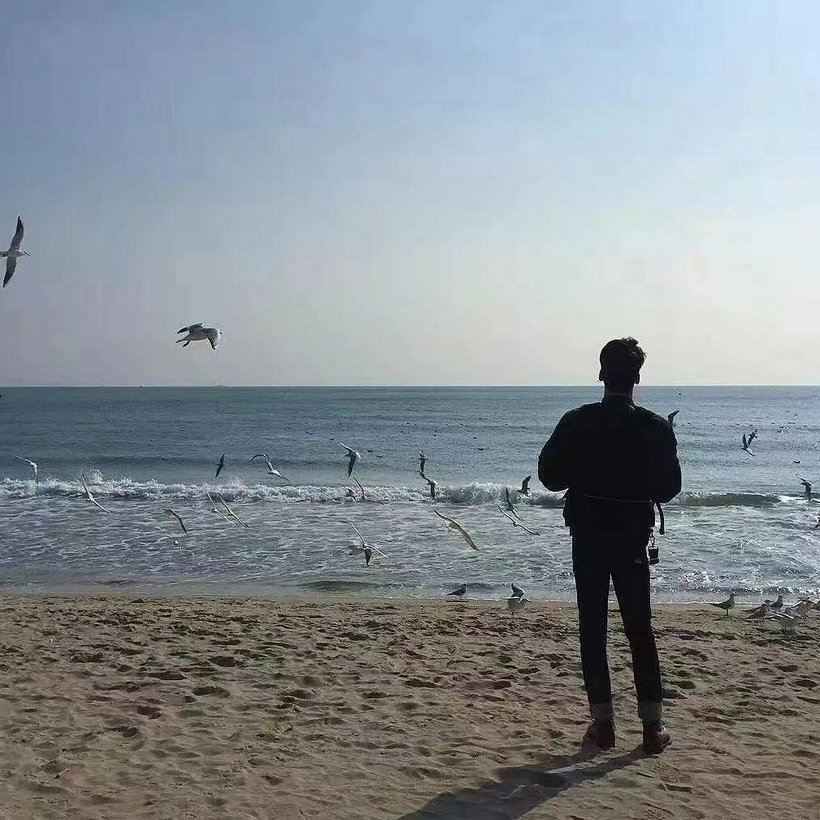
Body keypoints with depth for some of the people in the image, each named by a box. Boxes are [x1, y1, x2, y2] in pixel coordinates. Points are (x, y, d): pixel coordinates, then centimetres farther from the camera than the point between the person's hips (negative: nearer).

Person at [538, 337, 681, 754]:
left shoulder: (576, 423, -10)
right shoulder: (656, 428, -8)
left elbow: (549, 475, -7)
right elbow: (670, 487, -3)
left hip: (587, 536, -1)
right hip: (633, 538, 1)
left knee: (593, 629, 7)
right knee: (640, 629, 10)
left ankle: (603, 724, 9)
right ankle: (653, 726, 11)